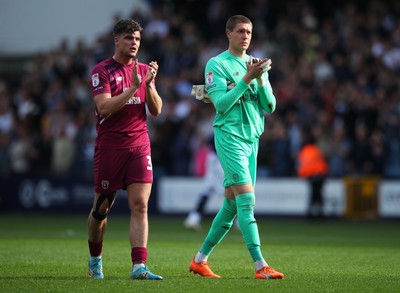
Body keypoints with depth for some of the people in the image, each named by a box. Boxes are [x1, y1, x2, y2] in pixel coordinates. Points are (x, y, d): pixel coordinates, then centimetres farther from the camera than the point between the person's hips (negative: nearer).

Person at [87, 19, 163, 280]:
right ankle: (95, 259, 29)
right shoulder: (101, 71, -4)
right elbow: (105, 108, -16)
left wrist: (149, 84, -10)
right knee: (102, 208, 6)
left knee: (140, 205, -10)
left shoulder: (144, 70, 11)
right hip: (109, 147, -3)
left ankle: (139, 266, -16)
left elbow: (156, 110, 6)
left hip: (139, 145, 3)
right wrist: (133, 87, -22)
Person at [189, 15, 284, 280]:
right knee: (247, 199, -15)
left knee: (232, 203, 8)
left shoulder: (257, 65, 15)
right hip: (230, 136, -7)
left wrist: (261, 80, -7)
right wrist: (247, 78, -20)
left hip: (252, 139, 7)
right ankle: (260, 266, -20)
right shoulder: (217, 64, -4)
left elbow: (270, 107, 9)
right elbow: (221, 104, -13)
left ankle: (200, 260, 18)